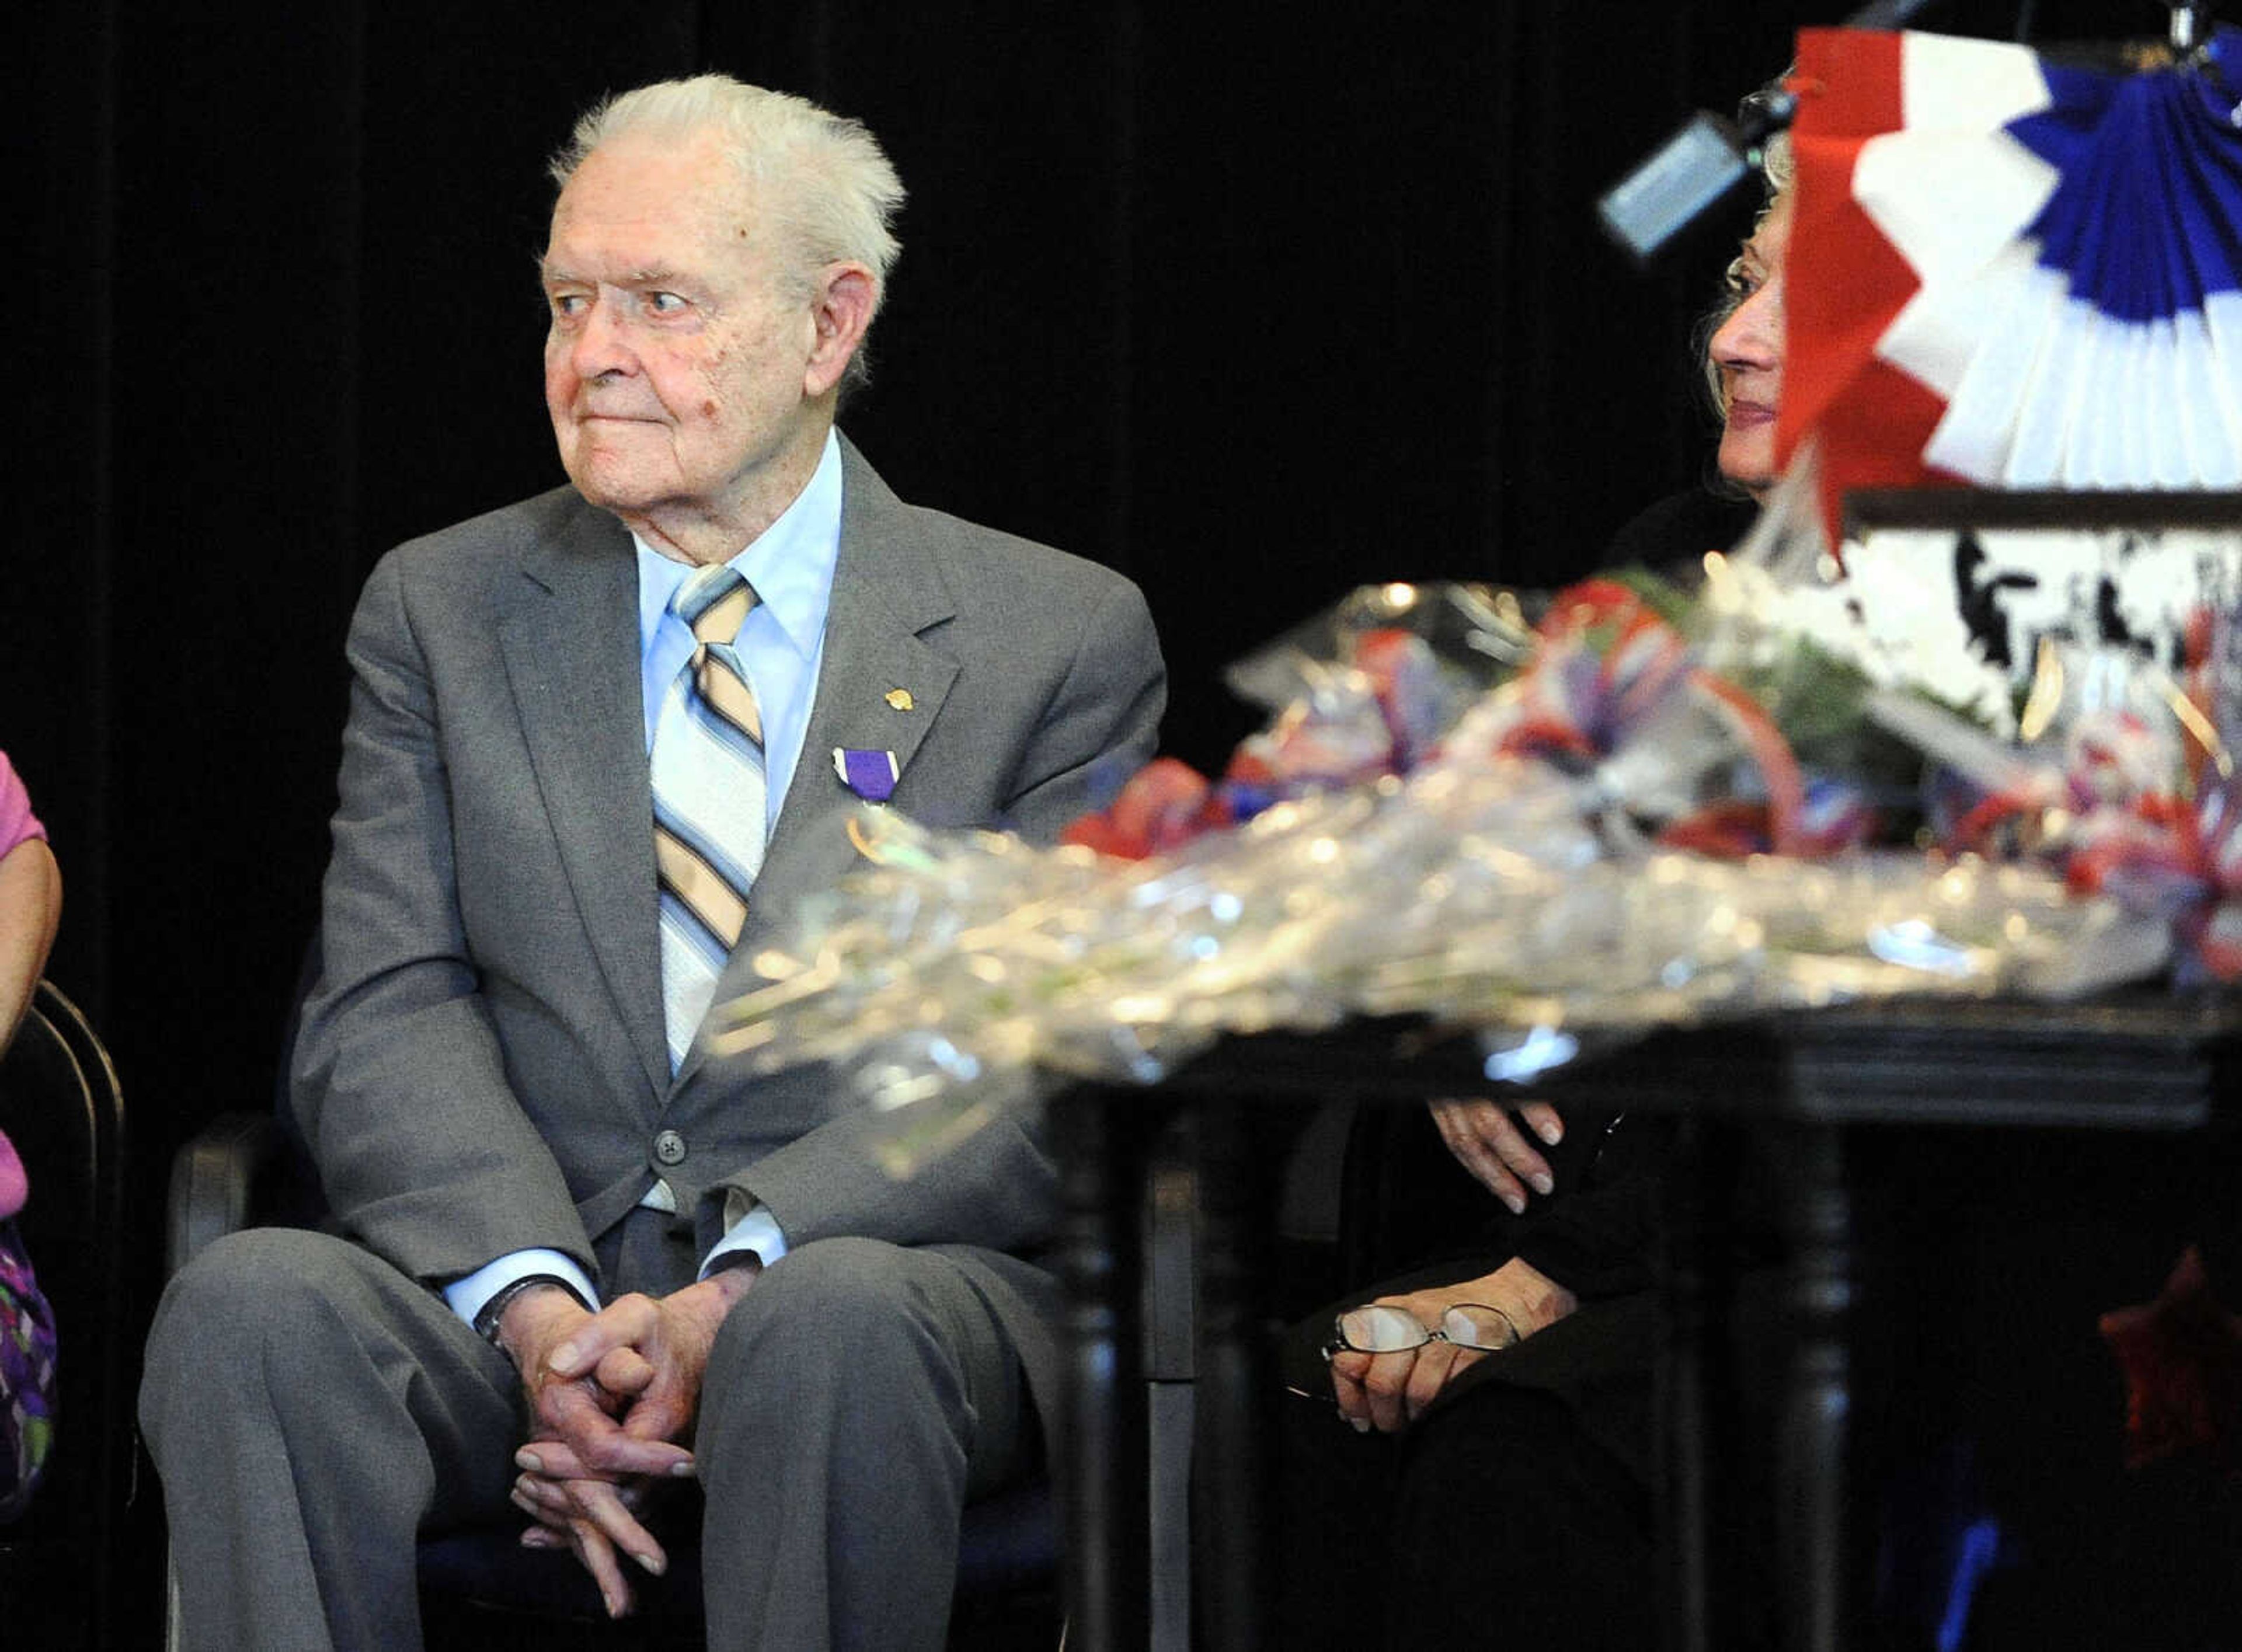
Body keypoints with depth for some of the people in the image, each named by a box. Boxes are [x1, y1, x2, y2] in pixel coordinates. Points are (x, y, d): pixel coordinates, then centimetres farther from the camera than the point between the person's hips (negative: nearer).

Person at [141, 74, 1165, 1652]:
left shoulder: (1059, 640, 6)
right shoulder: (441, 611, 13)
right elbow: (389, 1014, 3)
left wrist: (739, 1293, -18)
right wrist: (538, 1304, -18)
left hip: (901, 1273, -2)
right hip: (510, 1286, 2)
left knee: (831, 1326, -37)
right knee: (250, 1306, -29)